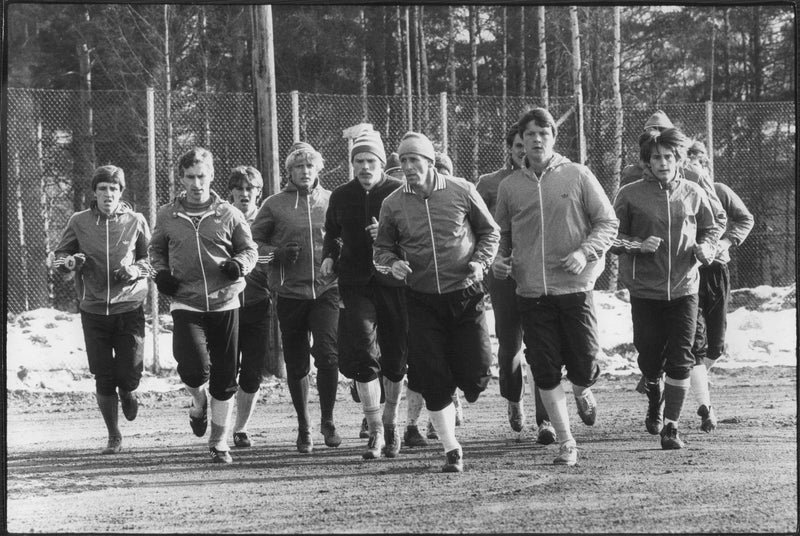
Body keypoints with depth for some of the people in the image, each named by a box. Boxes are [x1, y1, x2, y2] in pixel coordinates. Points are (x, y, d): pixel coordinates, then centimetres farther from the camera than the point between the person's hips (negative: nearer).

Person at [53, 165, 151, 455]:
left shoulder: (136, 221, 0)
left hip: (129, 308, -1)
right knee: (103, 377, 2)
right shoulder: (79, 222, 0)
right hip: (93, 309, 1)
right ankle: (114, 437, 19)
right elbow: (58, 256, 8)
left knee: (129, 373, -7)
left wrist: (136, 269, -11)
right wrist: (69, 262, -14)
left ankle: (128, 392, 33)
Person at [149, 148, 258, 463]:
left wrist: (238, 265, -12)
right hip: (186, 304, 0)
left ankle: (219, 443, 18)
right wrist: (161, 273, 2)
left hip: (225, 303, 1)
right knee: (194, 369, -20)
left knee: (224, 379, 3)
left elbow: (249, 249, 10)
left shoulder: (229, 215, 2)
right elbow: (156, 248, 21)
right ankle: (199, 403, 17)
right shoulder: (167, 216, 5)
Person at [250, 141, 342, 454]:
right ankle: (303, 427, 22)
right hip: (290, 292, 0)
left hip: (327, 289, 0)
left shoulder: (332, 202, 7)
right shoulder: (274, 205, 4)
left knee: (327, 354, -14)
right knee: (296, 363, 6)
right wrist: (277, 253, -10)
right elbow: (252, 242, 7)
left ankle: (328, 420, 4)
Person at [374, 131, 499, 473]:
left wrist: (480, 262, -8)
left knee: (474, 374, -3)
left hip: (464, 295, -1)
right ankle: (451, 450, 10)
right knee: (433, 381, -3)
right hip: (422, 301, 1)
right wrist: (391, 263, -10)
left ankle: (468, 383, 36)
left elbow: (489, 232, 8)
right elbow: (381, 249, 11)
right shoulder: (393, 204, 1)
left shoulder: (461, 192, -3)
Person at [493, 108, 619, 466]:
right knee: (545, 371, 0)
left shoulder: (577, 176, 0)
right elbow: (501, 233, 18)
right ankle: (566, 444, 11)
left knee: (584, 365, -1)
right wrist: (499, 259, -2)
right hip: (531, 292, 2)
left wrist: (584, 252, -13)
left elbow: (608, 222, 2)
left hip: (575, 287, -2)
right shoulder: (509, 186, 7)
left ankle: (582, 392, 37)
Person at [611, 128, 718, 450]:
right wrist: (638, 245, -18)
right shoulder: (630, 195, -3)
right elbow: (611, 237, 0)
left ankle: (670, 428, -2)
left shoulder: (693, 194, 3)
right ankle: (655, 399, 40)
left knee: (680, 361, -7)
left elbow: (710, 229, 15)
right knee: (650, 359, 7)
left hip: (684, 288, 1)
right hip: (645, 290, -1)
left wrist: (705, 248, -6)